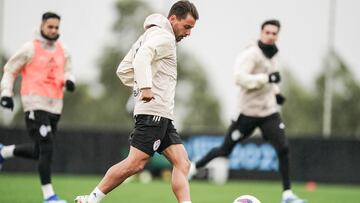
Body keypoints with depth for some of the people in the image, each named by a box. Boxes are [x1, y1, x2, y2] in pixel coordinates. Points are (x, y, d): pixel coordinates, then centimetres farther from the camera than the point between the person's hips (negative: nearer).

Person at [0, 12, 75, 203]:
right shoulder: (30, 49, -3)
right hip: (35, 104, -6)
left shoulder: (62, 51, 12)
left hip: (55, 105, 6)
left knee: (38, 151, 11)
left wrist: (69, 80, -4)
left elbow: (67, 73, 19)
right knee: (46, 148, -14)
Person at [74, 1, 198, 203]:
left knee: (182, 163, 1)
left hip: (162, 116, 10)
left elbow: (124, 70, 24)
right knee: (135, 163, -13)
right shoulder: (164, 37, -6)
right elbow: (142, 57, -27)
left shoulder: (148, 36, 24)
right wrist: (146, 86, -39)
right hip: (154, 112, -10)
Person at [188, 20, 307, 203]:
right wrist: (267, 78, -33)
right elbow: (240, 78, -29)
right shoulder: (250, 54, -16)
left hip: (269, 112, 6)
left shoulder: (273, 54, 9)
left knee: (283, 149, -12)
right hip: (249, 112, -5)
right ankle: (193, 167, 30)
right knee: (225, 150, 5)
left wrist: (275, 92, 13)